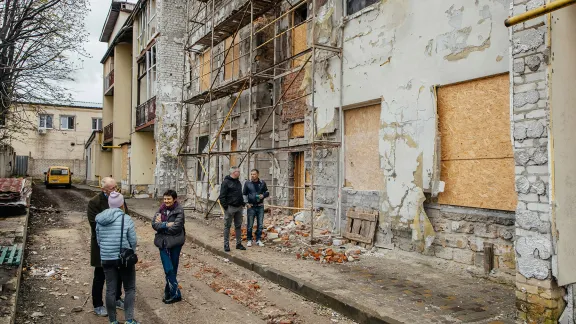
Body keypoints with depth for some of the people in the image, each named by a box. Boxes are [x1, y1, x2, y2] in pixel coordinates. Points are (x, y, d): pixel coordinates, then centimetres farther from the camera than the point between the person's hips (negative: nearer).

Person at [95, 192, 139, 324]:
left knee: (110, 290, 11)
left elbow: (98, 240, 11)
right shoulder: (126, 219, -10)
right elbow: (133, 241, -8)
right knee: (130, 289, 8)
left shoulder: (100, 220, 3)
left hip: (106, 258, 4)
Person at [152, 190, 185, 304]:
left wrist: (161, 225, -9)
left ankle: (168, 292, 21)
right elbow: (154, 224, -2)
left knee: (173, 268, 7)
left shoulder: (179, 210, -8)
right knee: (168, 269, 0)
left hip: (175, 242, -3)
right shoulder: (161, 209, 6)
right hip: (163, 242, 3)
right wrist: (167, 224, -15)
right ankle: (176, 294, 11)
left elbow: (176, 227, -16)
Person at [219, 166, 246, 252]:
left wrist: (242, 204, 16)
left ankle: (239, 243, 19)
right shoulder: (226, 182, -9)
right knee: (227, 226, 1)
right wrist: (225, 206, -17)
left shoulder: (238, 182, 16)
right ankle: (226, 245, 7)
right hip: (230, 207, -7)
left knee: (238, 226, 11)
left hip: (239, 207, 8)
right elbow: (222, 196, -12)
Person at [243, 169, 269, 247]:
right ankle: (249, 240, 16)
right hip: (251, 206, -2)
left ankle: (258, 240, 17)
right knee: (250, 225, 3)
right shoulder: (247, 183, -1)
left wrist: (263, 195, -9)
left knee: (260, 225, 5)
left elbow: (267, 192, 12)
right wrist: (247, 203, -5)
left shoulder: (262, 183, 3)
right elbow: (244, 194, 6)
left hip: (260, 206, 2)